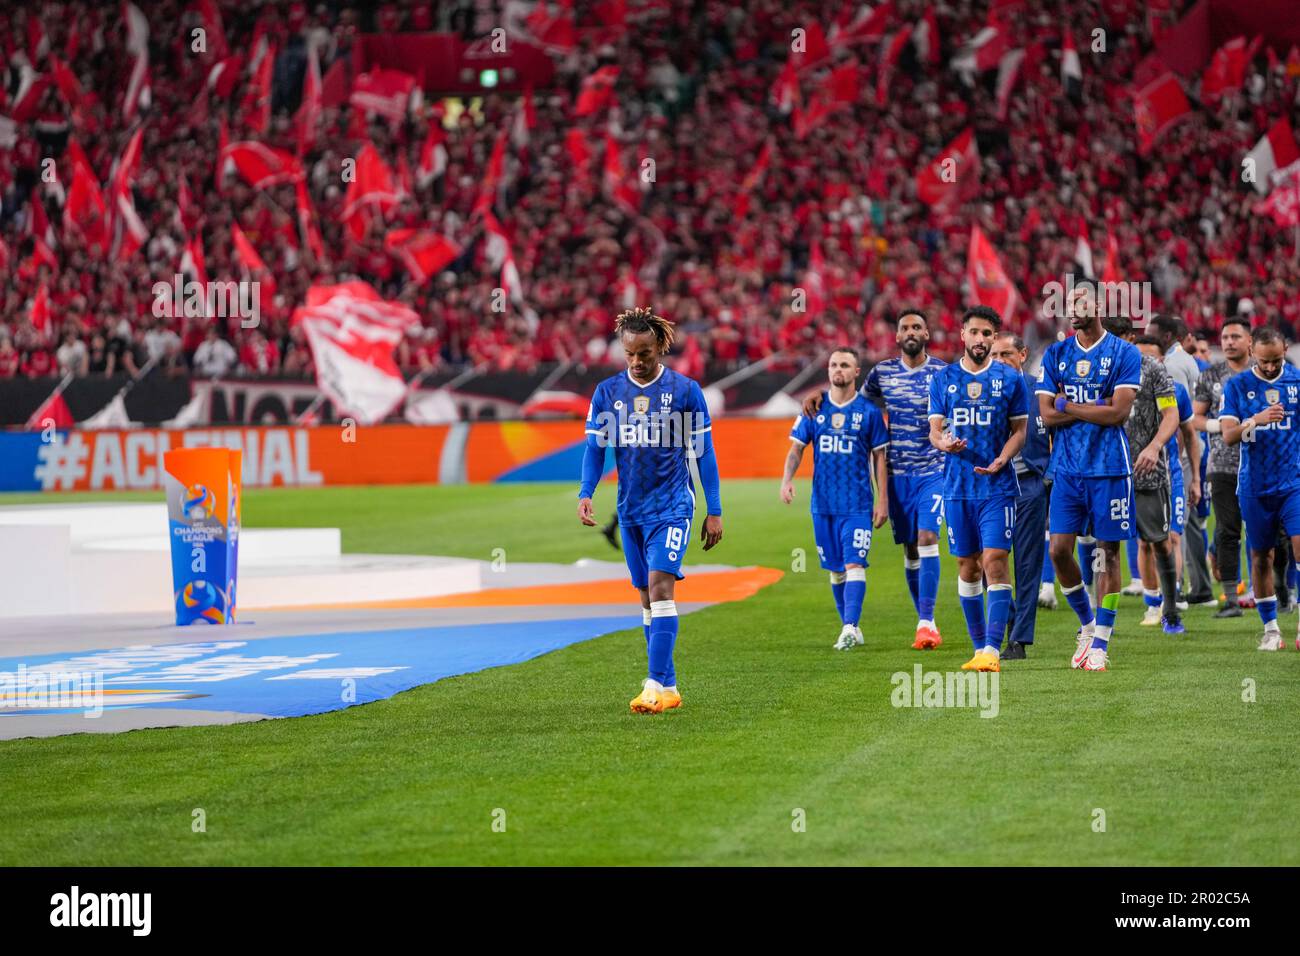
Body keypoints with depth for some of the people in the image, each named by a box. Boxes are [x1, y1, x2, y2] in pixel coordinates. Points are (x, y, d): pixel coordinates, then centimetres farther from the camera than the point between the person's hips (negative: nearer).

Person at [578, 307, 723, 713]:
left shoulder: (685, 390, -4)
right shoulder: (607, 392, 3)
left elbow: (703, 452, 0)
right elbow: (595, 447, 4)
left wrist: (714, 511, -1)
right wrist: (586, 493, -13)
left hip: (672, 506, -4)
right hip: (631, 509, 4)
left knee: (660, 586, -18)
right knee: (647, 596, 8)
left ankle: (656, 685, -22)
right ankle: (668, 687, 15)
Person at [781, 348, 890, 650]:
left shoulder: (868, 411, 1)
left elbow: (879, 458, 4)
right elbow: (797, 447, 7)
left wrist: (883, 499, -1)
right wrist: (787, 479, -11)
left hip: (858, 503, -3)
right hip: (823, 503, 3)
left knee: (854, 564, -14)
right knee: (835, 568, 9)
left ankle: (850, 628, -20)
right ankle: (849, 627, 19)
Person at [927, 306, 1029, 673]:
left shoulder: (1010, 378, 3)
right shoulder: (944, 379, 8)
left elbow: (1020, 430, 4)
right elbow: (935, 429, 7)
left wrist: (1001, 461, -14)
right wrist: (943, 442, -17)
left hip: (997, 486, -3)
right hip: (957, 487, 3)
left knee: (994, 561, -13)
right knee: (967, 566, 7)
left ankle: (992, 650, -16)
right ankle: (979, 647, 16)